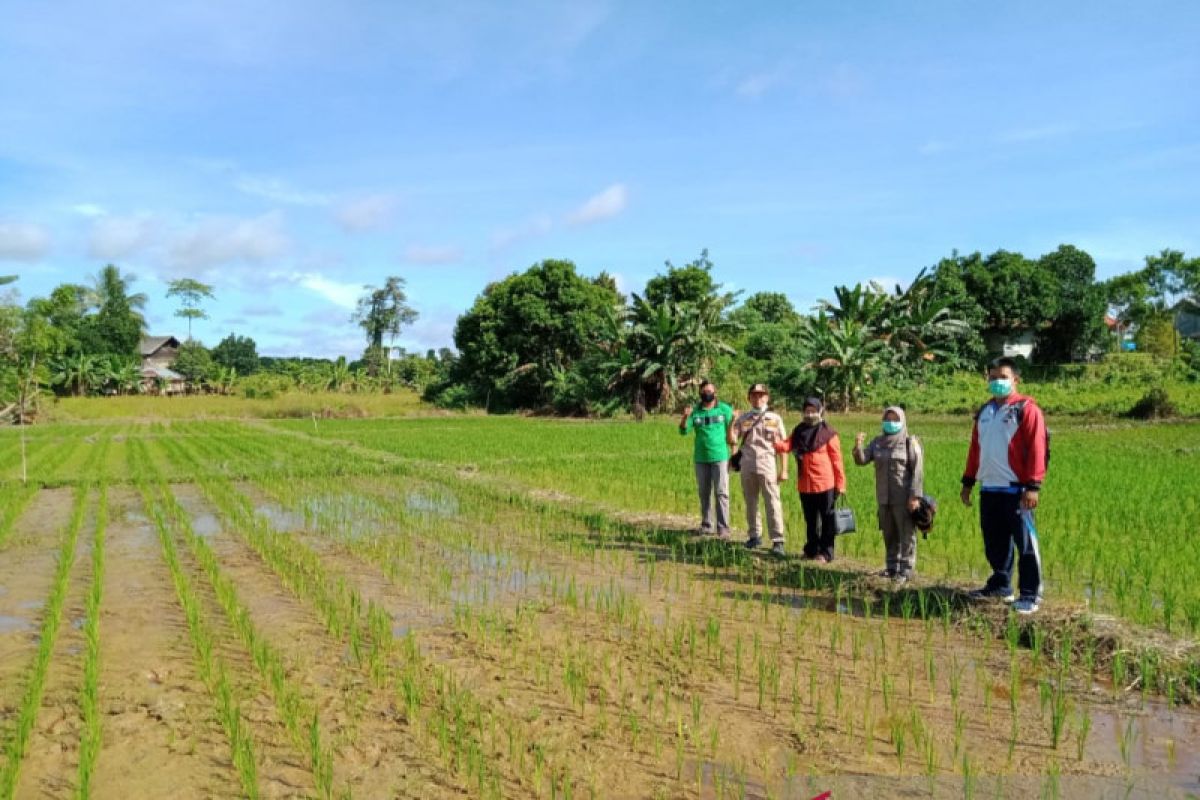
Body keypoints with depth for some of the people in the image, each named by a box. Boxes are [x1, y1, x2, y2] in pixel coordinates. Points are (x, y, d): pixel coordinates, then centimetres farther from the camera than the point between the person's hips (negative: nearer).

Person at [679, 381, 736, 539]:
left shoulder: (725, 409, 1)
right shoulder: (695, 412, 6)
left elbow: (732, 432, 1)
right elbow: (684, 431, 0)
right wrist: (684, 417, -20)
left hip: (720, 457, -3)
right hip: (701, 458, 3)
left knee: (721, 493, -6)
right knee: (704, 493, 9)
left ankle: (723, 527, -5)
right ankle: (706, 525, 17)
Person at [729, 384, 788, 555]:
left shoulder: (775, 418, 4)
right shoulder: (743, 419, 9)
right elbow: (732, 440, 0)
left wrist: (784, 469, -3)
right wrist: (731, 422, -14)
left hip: (768, 466, -3)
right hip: (747, 466, 3)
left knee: (772, 503, -7)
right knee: (750, 503, 10)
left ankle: (777, 540, -5)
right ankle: (754, 535, 23)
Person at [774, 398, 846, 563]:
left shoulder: (828, 432, -7)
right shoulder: (799, 430, 9)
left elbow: (836, 459, -7)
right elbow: (788, 446, -1)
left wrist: (840, 483, -9)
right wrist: (775, 444, -24)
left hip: (825, 483, -5)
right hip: (805, 484, 6)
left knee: (827, 519, 3)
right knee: (810, 519, 17)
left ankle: (826, 552, 10)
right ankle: (812, 549, 28)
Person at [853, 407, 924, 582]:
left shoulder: (910, 443, -4)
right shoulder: (878, 442, 10)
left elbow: (917, 471, -9)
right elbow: (862, 460, 3)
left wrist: (915, 496, -16)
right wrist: (858, 446, -18)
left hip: (903, 498, -5)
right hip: (884, 497, 5)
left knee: (906, 533, -2)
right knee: (889, 533, 13)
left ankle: (906, 569, 4)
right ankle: (892, 565, 24)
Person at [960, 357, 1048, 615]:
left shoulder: (1026, 409, -6)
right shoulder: (984, 411, 16)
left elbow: (1037, 449, -12)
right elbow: (975, 448, 20)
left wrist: (1033, 486, -18)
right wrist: (968, 481, 17)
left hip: (1015, 490, -7)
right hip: (988, 489, 7)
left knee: (1025, 543, -2)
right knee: (995, 543, 15)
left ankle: (1030, 595, 5)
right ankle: (1000, 586, 27)